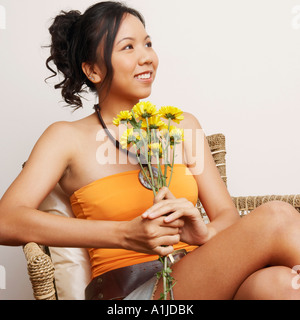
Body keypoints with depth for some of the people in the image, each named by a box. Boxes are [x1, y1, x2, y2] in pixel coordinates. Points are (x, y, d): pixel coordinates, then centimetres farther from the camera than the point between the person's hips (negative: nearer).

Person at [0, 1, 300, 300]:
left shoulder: (182, 126, 13)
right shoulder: (69, 138, 2)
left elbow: (227, 215, 8)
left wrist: (205, 233, -18)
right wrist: (126, 234, -22)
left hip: (202, 281, 4)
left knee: (273, 283, -33)